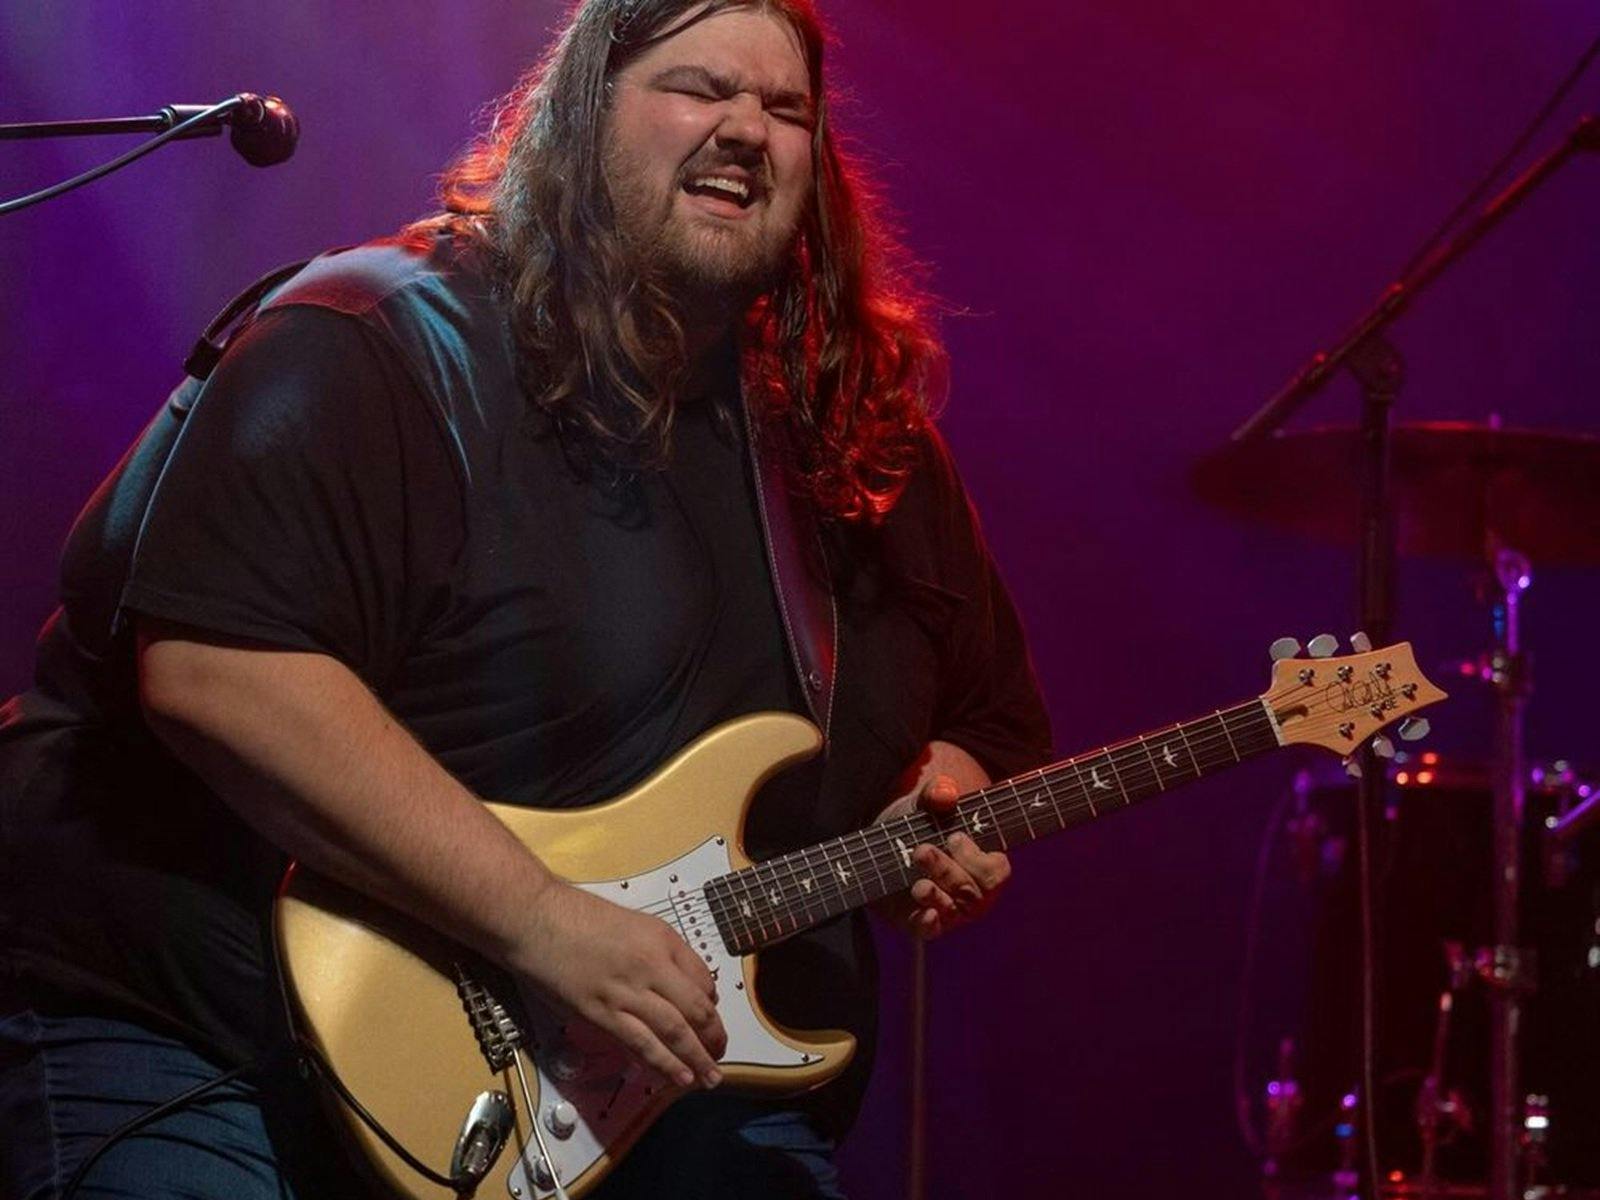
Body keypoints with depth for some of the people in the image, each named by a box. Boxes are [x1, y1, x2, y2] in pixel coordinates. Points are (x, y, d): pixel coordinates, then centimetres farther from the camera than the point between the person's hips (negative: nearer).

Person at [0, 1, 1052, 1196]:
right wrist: (542, 919, -29)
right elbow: (212, 663, -27)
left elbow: (989, 712, 21)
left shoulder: (859, 434, 8)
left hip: (654, 1085, 6)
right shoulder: (382, 347, -14)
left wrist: (948, 798, -4)